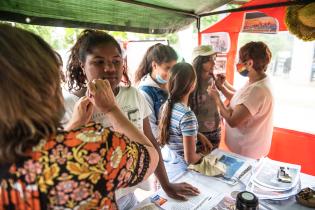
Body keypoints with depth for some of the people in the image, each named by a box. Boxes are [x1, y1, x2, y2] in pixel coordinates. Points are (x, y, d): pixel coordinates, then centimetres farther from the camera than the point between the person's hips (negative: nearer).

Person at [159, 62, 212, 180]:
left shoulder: (166, 105, -7)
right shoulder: (187, 115, -29)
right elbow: (190, 159, -23)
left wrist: (200, 137, 7)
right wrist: (203, 154, -4)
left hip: (164, 163, 7)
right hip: (179, 170, -6)